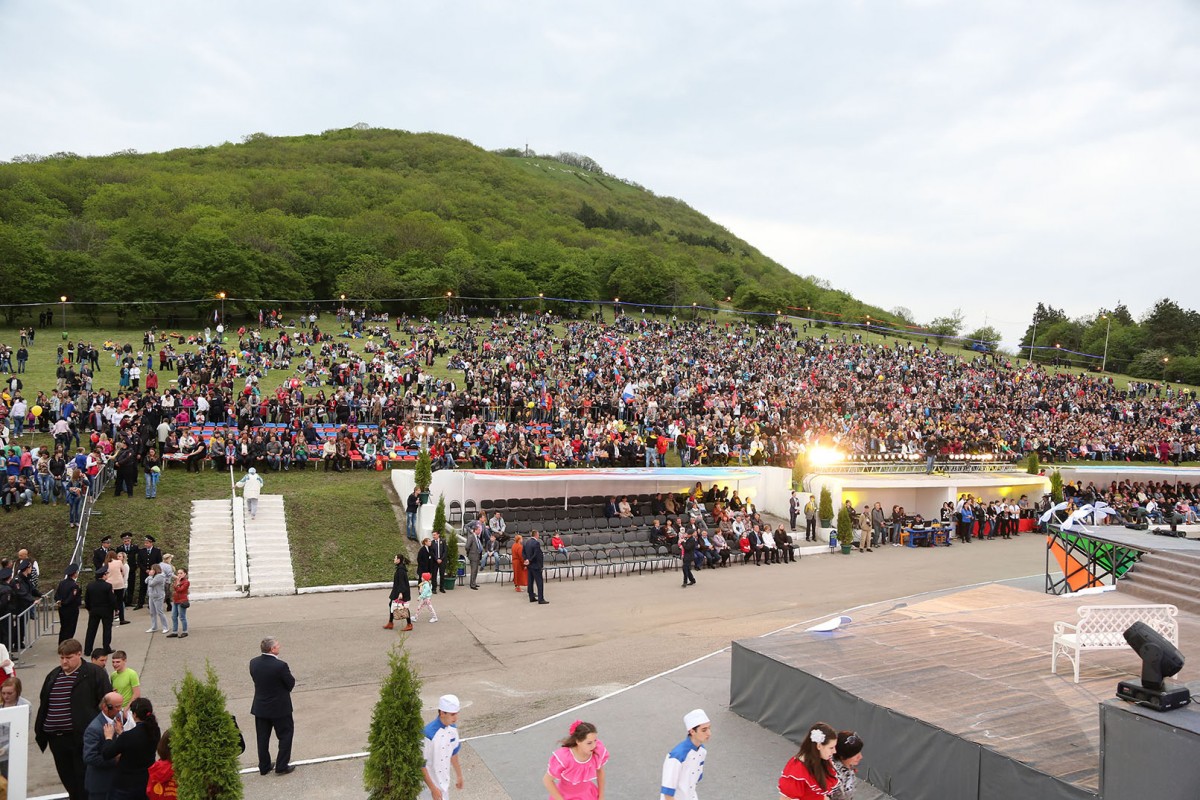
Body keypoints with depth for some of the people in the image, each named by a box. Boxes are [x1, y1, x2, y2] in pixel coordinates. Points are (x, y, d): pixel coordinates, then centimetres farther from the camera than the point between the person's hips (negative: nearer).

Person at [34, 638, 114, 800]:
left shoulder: (95, 674, -7)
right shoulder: (53, 675, 14)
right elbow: (44, 705, 21)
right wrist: (39, 730, 17)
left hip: (82, 737, -6)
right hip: (56, 739, 6)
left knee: (83, 777, 0)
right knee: (67, 777, 16)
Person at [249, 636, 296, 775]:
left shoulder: (253, 663, -9)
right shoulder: (280, 665, -27)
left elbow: (255, 679, 4)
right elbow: (291, 684, -15)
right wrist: (288, 674, 2)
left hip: (260, 707, 5)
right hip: (280, 708, -5)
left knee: (263, 738, 18)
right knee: (285, 735, 13)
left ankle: (264, 767, 29)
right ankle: (282, 766, 16)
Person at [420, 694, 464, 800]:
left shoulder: (453, 728, -6)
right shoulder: (429, 734, -29)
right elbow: (421, 764, -23)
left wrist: (459, 775, 17)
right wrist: (433, 789, -20)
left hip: (444, 782, 7)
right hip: (429, 784, -7)